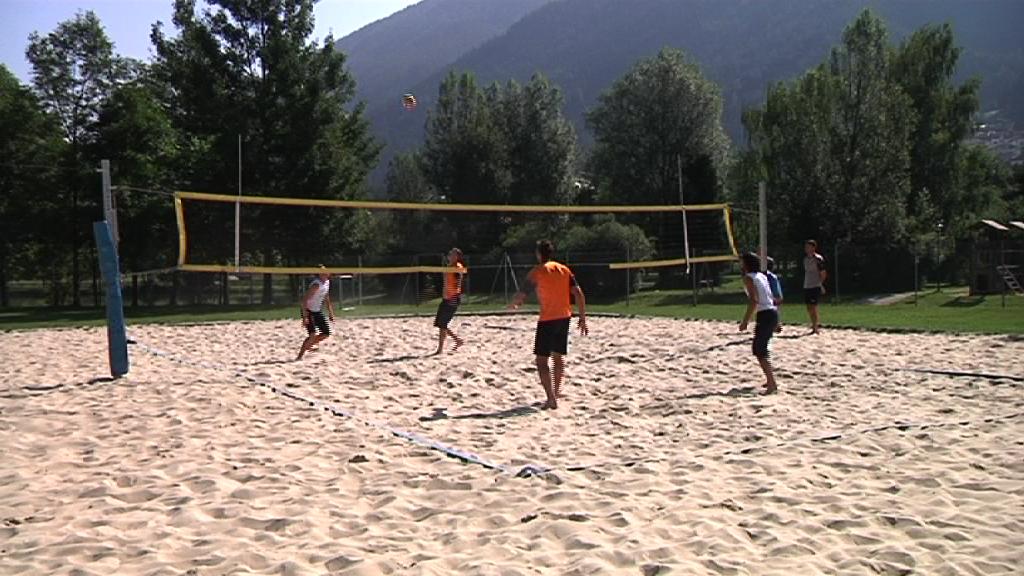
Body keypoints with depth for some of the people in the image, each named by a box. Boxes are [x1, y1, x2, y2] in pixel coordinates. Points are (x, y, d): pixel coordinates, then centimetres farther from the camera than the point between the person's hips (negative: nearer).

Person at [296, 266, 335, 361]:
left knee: (326, 333, 9)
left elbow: (327, 299, 17)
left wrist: (331, 314, 16)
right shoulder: (316, 285, -23)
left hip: (318, 311, 9)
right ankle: (300, 356, -10)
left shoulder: (327, 282, 4)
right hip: (309, 311, -9)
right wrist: (305, 316, -32)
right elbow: (305, 299, -28)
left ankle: (308, 345, 27)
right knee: (312, 335, -20)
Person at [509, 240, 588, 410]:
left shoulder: (537, 271, -6)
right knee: (558, 356, 22)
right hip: (565, 317, 6)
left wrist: (512, 304, 12)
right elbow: (578, 294, 2)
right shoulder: (564, 269, 8)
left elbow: (522, 295, -10)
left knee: (541, 360, -2)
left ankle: (551, 399, -13)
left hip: (547, 320, -6)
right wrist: (583, 318, 7)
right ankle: (556, 391, 33)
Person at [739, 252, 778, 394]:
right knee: (761, 348, 21)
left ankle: (772, 385, -12)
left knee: (759, 350, -7)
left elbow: (754, 301, -18)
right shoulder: (761, 276, 17)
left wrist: (745, 321, -18)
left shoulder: (748, 278, -8)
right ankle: (770, 380, 30)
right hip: (773, 312, 9)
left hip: (765, 314, -9)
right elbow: (772, 298, 16)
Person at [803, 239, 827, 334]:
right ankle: (815, 324, 23)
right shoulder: (806, 259, 14)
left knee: (813, 306, -7)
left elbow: (823, 273, -10)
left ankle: (815, 328, -1)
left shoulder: (818, 259, -10)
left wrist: (821, 284, -11)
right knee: (809, 308, 10)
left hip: (815, 286, -8)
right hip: (806, 286, 8)